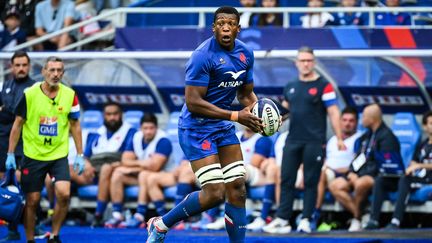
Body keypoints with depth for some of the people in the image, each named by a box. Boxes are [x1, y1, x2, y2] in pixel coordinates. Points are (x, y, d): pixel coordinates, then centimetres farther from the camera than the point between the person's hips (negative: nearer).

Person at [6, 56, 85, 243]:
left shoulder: (70, 95, -3)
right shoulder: (30, 94, -7)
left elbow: (75, 125, 7)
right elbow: (17, 124, 1)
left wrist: (79, 155, 4)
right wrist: (10, 154, -2)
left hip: (59, 155, 1)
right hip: (33, 155, -1)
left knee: (64, 194, -17)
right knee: (32, 201, 3)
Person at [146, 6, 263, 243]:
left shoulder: (245, 54, 5)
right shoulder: (203, 56, -20)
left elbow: (246, 93, 17)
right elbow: (193, 102, -23)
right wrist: (235, 116, -25)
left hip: (224, 127, 8)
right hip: (196, 128, -8)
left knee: (237, 190, 2)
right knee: (214, 193, -15)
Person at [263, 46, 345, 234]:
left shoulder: (323, 86, -2)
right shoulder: (290, 87, 14)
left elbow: (333, 113, -5)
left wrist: (339, 138, -12)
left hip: (314, 142, -5)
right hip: (293, 141, 5)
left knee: (311, 182, 0)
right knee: (286, 181, 1)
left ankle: (305, 220, 4)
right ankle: (282, 220, 1)